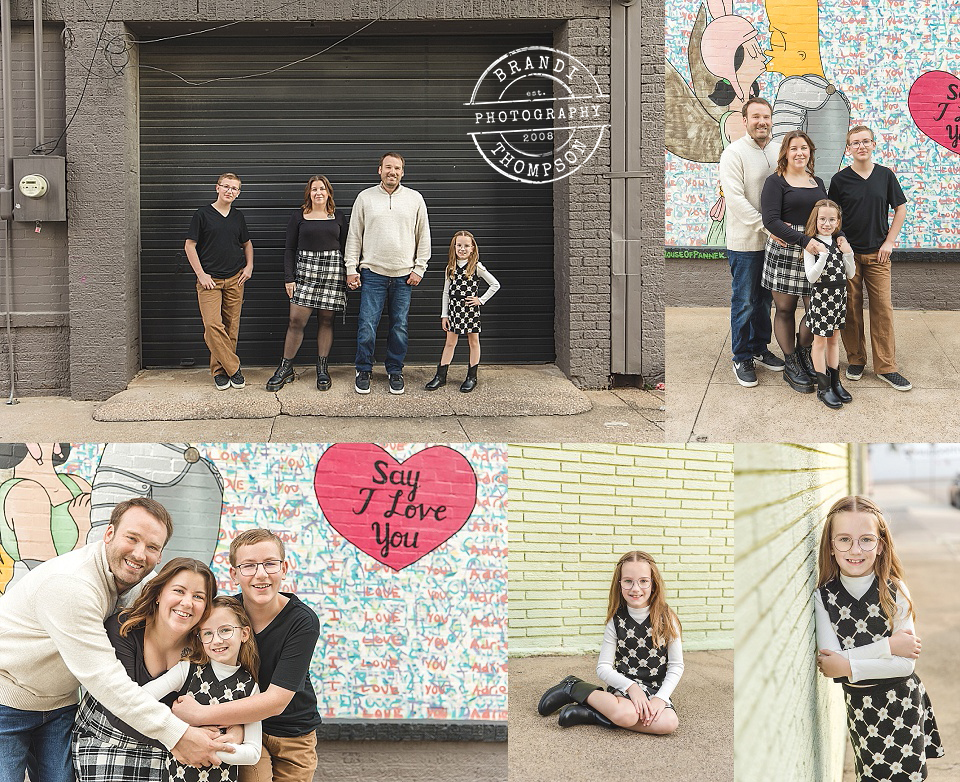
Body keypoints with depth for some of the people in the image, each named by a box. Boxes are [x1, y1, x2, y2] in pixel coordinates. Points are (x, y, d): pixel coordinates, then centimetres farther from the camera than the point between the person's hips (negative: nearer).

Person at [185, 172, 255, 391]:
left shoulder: (238, 217, 11)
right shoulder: (203, 214, -1)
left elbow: (247, 243, 25)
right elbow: (189, 245, -1)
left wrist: (249, 267, 10)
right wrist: (201, 274, -7)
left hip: (235, 279, 4)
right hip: (209, 280, -4)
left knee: (231, 327, 2)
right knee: (213, 325, -15)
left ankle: (220, 369, 13)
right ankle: (233, 368, -7)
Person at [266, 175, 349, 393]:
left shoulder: (338, 217, 11)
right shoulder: (299, 217, 6)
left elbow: (344, 248, 12)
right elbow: (290, 249, 4)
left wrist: (348, 275, 5)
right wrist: (289, 278, -4)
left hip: (332, 269, 1)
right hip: (305, 268, -1)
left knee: (326, 320, 4)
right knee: (296, 320, -7)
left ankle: (322, 369, 11)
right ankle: (286, 368, 2)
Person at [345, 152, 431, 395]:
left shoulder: (415, 199, 6)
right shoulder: (365, 198, 4)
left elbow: (423, 237, 9)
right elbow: (354, 236, 6)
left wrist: (419, 269, 2)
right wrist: (351, 269, 1)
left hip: (403, 275, 1)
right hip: (372, 273, -1)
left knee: (399, 326, 6)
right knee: (367, 325, -4)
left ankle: (395, 371, 19)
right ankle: (364, 371, 11)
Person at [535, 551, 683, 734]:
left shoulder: (666, 619, -2)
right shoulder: (616, 621, -2)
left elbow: (676, 666, 0)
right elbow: (603, 667, -3)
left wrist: (660, 698, -14)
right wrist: (631, 687, -19)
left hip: (655, 690, 2)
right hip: (623, 688, -2)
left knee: (669, 723, -32)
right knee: (626, 714, -38)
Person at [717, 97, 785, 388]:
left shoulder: (775, 152, 9)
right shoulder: (734, 153, -13)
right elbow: (735, 198, -20)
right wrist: (766, 226, -24)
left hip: (771, 241, 6)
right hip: (744, 242, -6)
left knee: (764, 300, 16)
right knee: (744, 302, 1)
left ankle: (760, 349, 31)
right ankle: (742, 358, 12)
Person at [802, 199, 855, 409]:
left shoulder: (839, 242, 5)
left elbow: (850, 273, 6)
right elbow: (811, 277, -20)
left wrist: (848, 253, -10)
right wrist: (823, 255, -30)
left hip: (839, 296, 6)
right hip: (821, 296, -6)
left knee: (834, 339, 15)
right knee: (820, 342, 3)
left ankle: (835, 382, 25)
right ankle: (823, 388, 11)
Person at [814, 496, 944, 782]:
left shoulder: (895, 591, -13)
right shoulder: (823, 597, -10)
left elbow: (906, 663, -15)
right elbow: (831, 660, -18)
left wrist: (848, 667, -20)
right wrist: (888, 646, -21)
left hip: (902, 702, -1)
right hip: (859, 706, 1)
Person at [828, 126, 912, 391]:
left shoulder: (885, 175, 2)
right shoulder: (840, 179, -2)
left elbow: (900, 208, 9)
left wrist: (889, 242, 1)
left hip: (878, 254, 1)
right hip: (848, 253, -1)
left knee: (882, 308, 0)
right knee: (851, 309, 3)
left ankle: (886, 366, 6)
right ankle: (856, 359, 18)